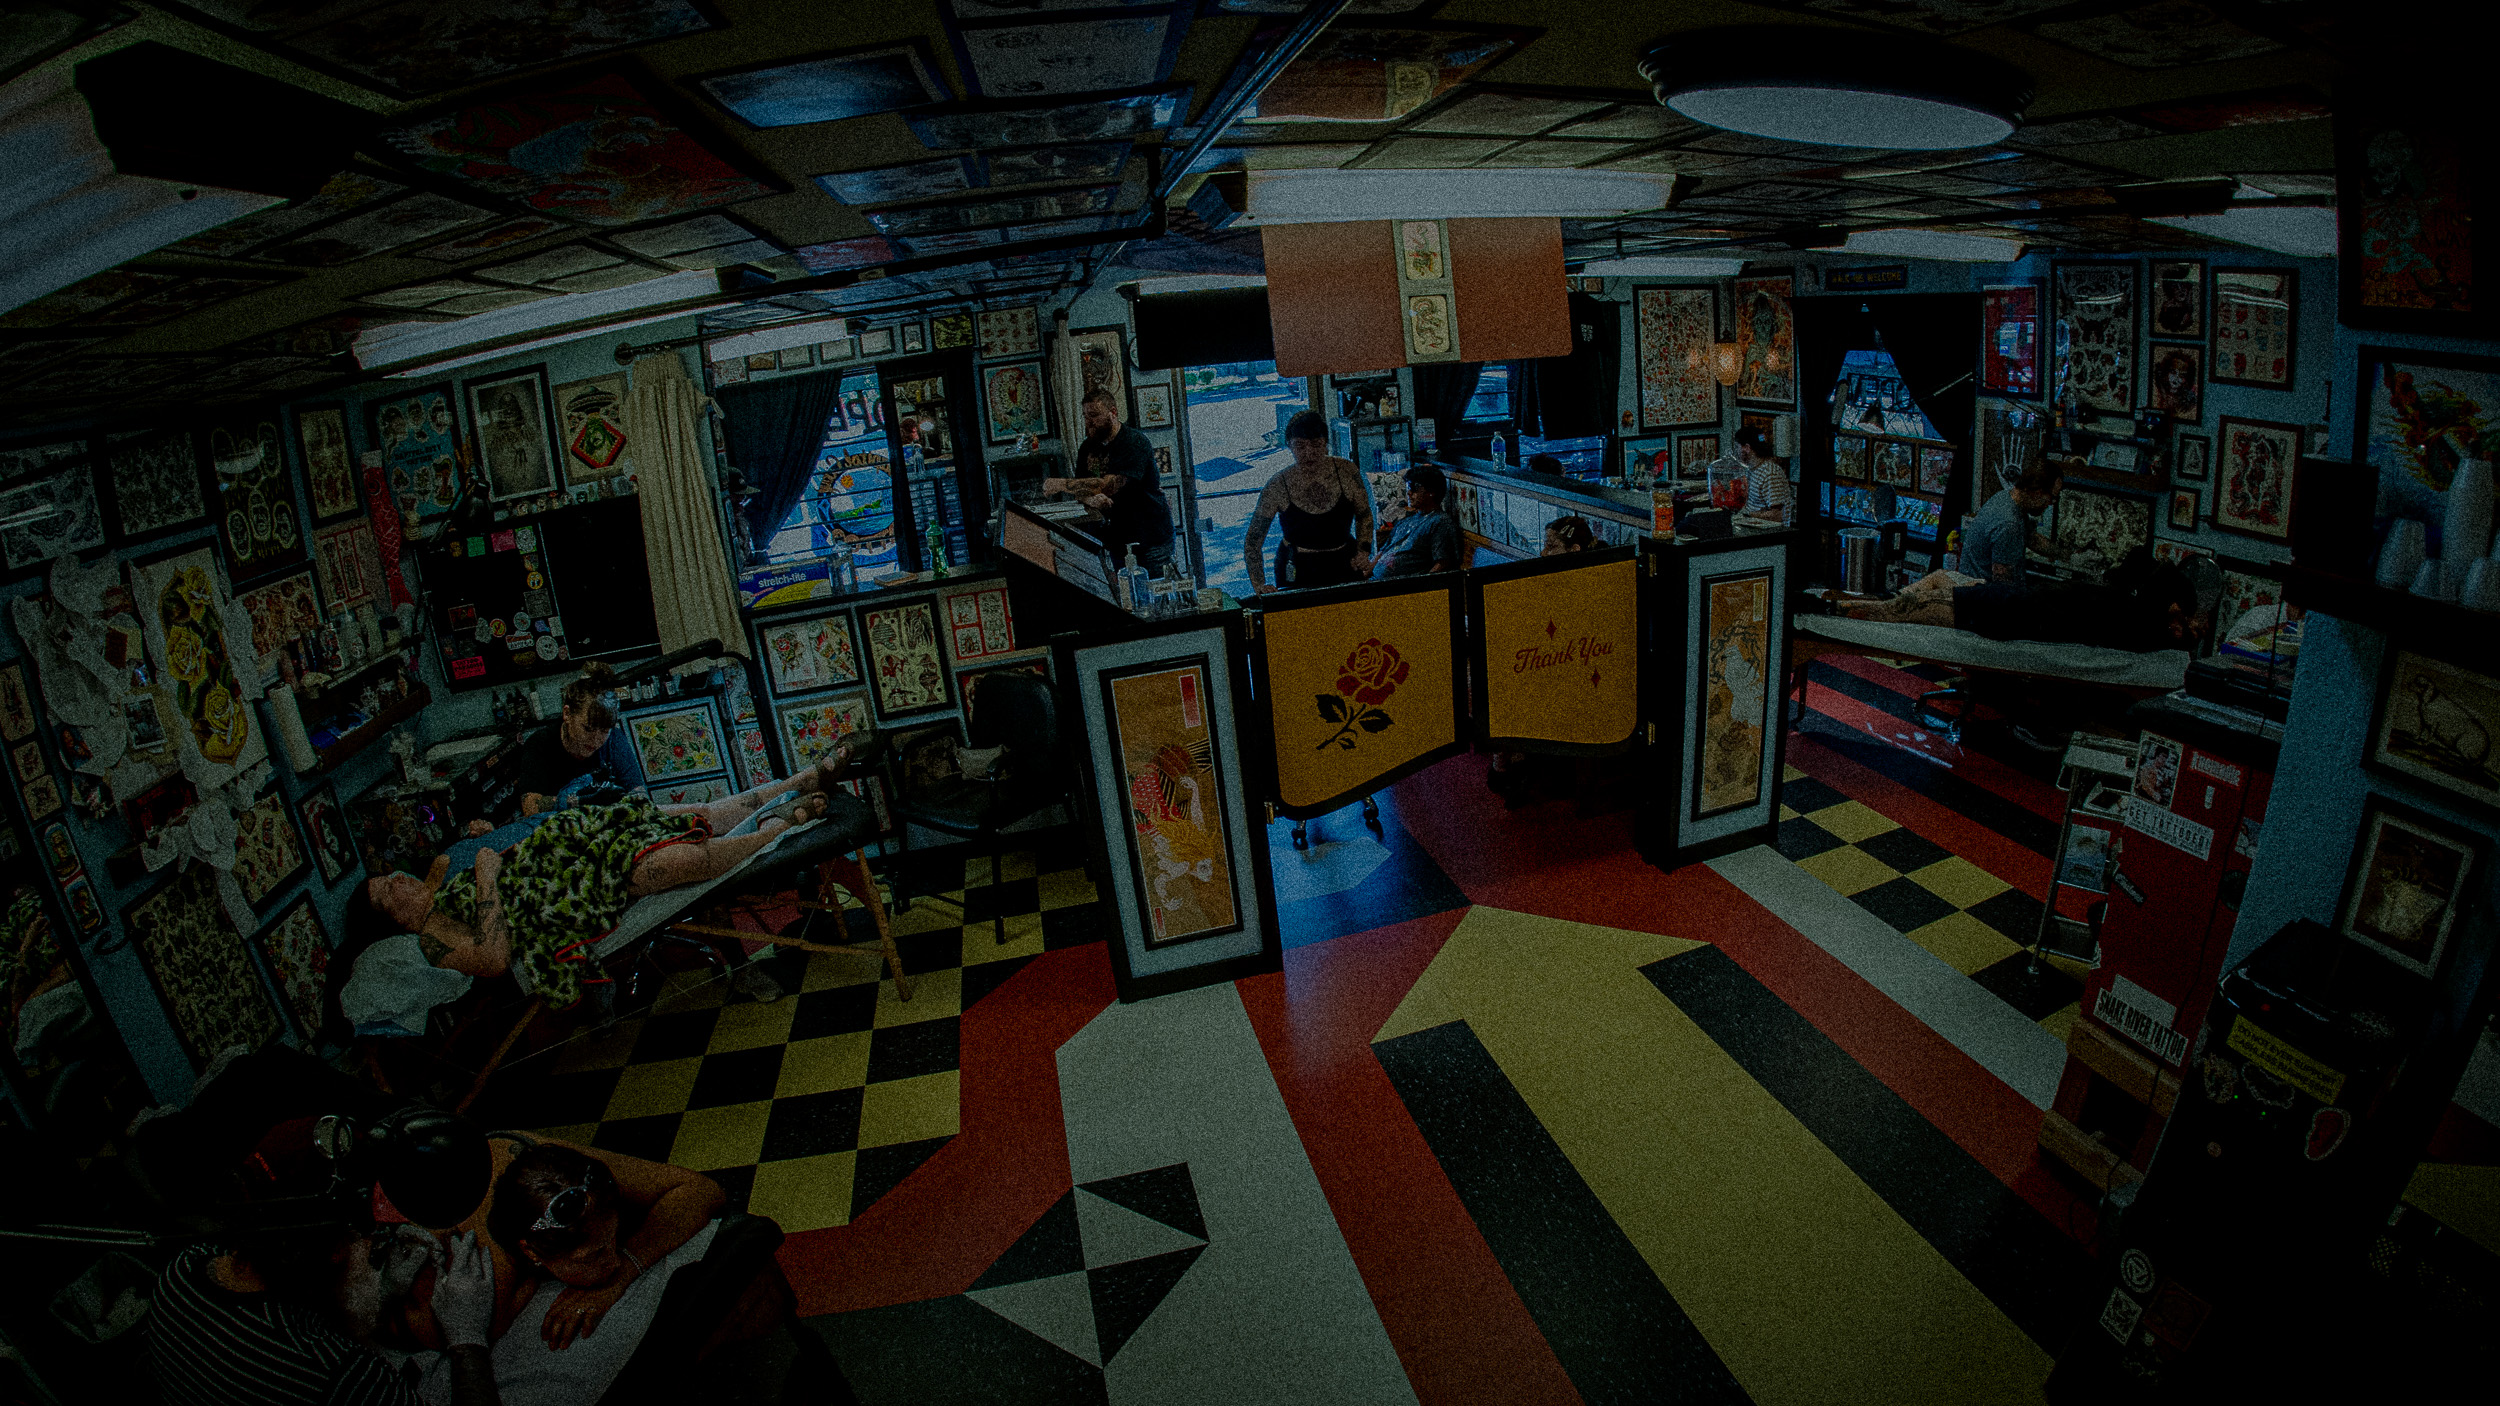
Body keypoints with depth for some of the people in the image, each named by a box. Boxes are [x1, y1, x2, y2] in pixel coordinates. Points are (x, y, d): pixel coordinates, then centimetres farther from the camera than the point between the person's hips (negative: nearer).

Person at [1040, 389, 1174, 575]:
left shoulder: (1134, 443, -14)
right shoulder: (1087, 448, 10)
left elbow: (1109, 485, -25)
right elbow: (1080, 489, 4)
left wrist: (1062, 484, -25)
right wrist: (1091, 499, -21)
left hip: (1151, 537, -6)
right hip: (1116, 539, 6)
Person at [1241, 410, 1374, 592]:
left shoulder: (1346, 471, -6)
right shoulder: (1277, 485, -12)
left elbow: (1364, 516, 11)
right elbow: (1252, 542, -8)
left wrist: (1363, 552, -3)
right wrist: (1259, 586, -18)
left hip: (1345, 564, 2)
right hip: (1298, 572, -2)